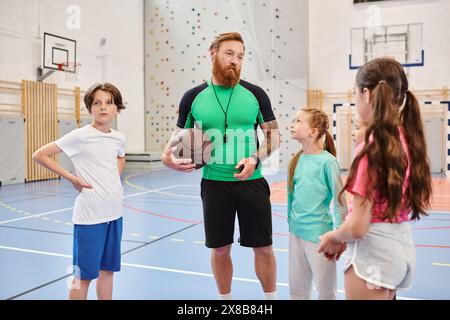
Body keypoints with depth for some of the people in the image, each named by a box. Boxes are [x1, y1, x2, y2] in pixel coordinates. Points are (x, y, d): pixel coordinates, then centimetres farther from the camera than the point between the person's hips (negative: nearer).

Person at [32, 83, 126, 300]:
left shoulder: (119, 138, 5)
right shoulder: (80, 136, -11)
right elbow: (39, 155, -8)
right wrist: (72, 178, -11)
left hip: (114, 211, 6)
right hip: (89, 215, -6)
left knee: (108, 270, 15)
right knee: (84, 275, 3)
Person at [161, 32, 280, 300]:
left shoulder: (255, 94, -1)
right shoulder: (194, 97, 0)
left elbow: (274, 135, 4)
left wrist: (255, 159, -13)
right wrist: (168, 156, -13)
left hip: (252, 182, 0)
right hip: (214, 184, 1)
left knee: (263, 247, 8)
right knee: (220, 249, 12)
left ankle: (271, 297, 30)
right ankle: (225, 298, 34)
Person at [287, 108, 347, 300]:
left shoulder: (327, 161, -15)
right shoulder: (297, 160, 3)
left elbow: (340, 201, -12)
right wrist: (291, 224, 14)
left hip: (318, 233, -6)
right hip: (295, 233, 6)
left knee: (325, 292, 11)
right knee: (296, 291, 19)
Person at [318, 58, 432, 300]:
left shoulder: (372, 147, -21)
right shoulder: (408, 138, 2)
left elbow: (358, 227, -21)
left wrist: (333, 237, 0)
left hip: (374, 253, -8)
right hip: (402, 247, 8)